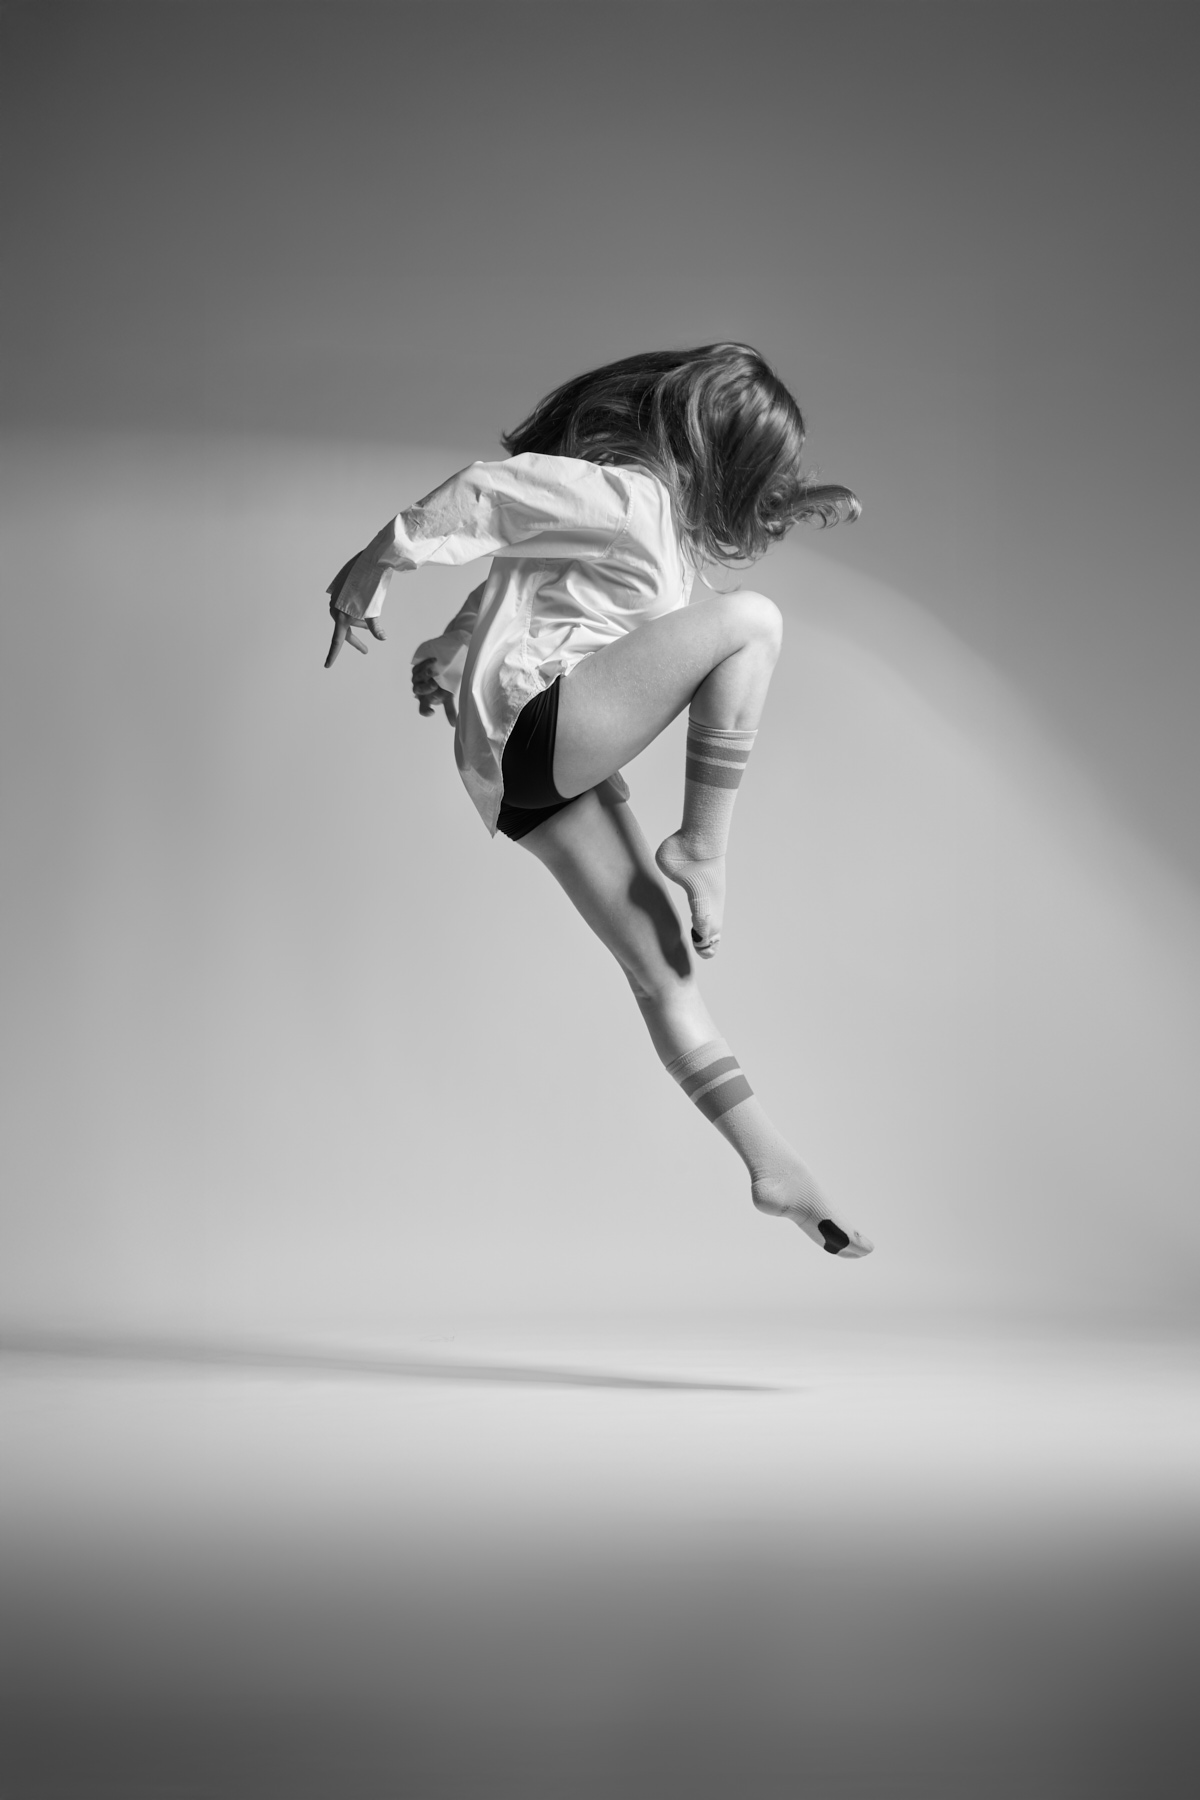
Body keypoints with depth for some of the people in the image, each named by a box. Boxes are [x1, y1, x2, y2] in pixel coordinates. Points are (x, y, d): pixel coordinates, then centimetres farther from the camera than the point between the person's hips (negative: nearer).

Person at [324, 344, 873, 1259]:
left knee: (665, 964, 6)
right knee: (749, 622, -18)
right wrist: (376, 565, -14)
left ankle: (776, 1167, 7)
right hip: (534, 727, -10)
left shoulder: (664, 506, 15)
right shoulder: (627, 495, -14)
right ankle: (702, 848, -15)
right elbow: (491, 492, -18)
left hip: (556, 769, 10)